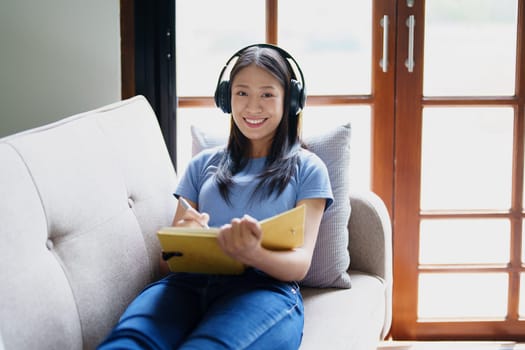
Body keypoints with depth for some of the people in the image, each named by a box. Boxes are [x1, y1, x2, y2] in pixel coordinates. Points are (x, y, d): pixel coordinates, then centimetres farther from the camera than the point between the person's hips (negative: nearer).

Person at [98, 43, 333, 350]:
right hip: (191, 282, 3)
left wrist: (254, 255, -22)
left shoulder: (307, 168, 15)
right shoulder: (203, 164, 25)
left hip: (265, 288, -2)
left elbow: (300, 264, 4)